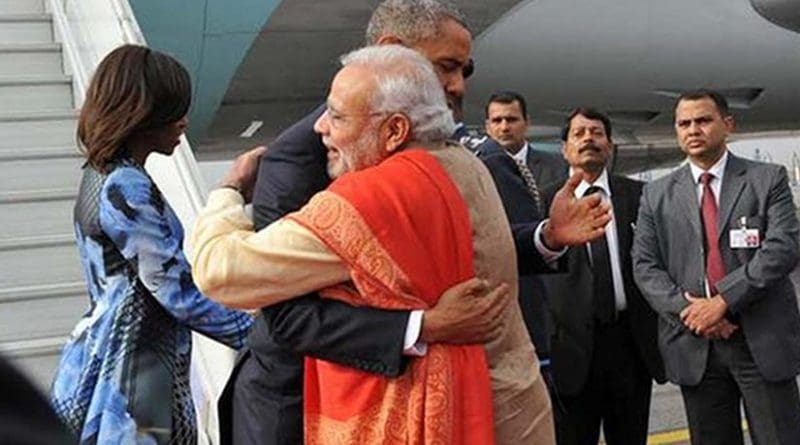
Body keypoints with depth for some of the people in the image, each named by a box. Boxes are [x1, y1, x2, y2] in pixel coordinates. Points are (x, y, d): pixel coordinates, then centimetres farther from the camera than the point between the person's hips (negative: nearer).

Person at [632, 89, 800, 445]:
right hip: (694, 345, 2)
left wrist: (723, 300, -16)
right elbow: (645, 266, 4)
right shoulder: (657, 195, 9)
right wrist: (687, 309, -12)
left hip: (763, 341, -2)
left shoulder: (769, 180, 3)